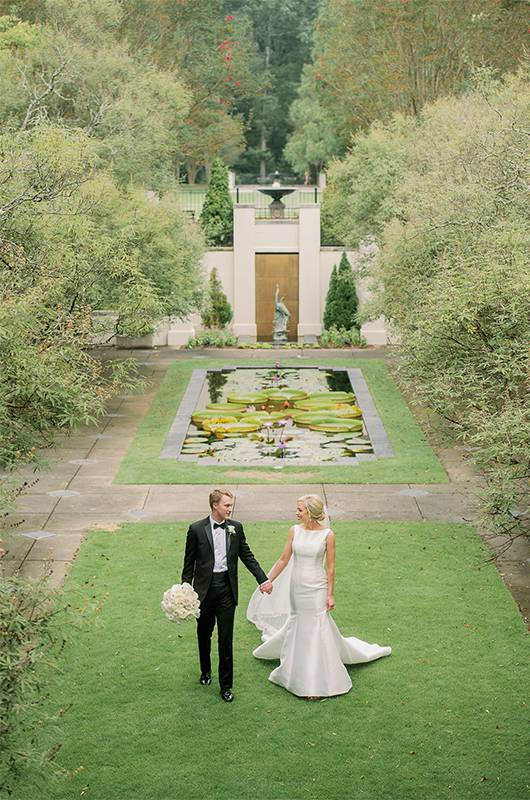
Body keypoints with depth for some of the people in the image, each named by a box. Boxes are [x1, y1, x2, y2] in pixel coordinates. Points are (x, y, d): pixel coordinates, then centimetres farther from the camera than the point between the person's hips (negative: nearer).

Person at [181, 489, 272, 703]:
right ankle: (205, 671, 40)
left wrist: (263, 580, -4)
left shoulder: (236, 528, 1)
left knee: (226, 639, 1)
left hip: (227, 589, 1)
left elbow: (247, 556, 6)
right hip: (204, 589, -1)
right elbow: (189, 564, -1)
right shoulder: (196, 529, -6)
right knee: (204, 634, 17)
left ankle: (226, 685, 10)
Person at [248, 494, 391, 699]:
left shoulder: (327, 535, -11)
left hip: (316, 589, -4)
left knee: (316, 631, -1)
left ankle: (315, 684, 9)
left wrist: (330, 594, -6)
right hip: (296, 587, 4)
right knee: (297, 626, 15)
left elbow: (330, 567, -6)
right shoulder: (294, 531, -1)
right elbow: (284, 559, 5)